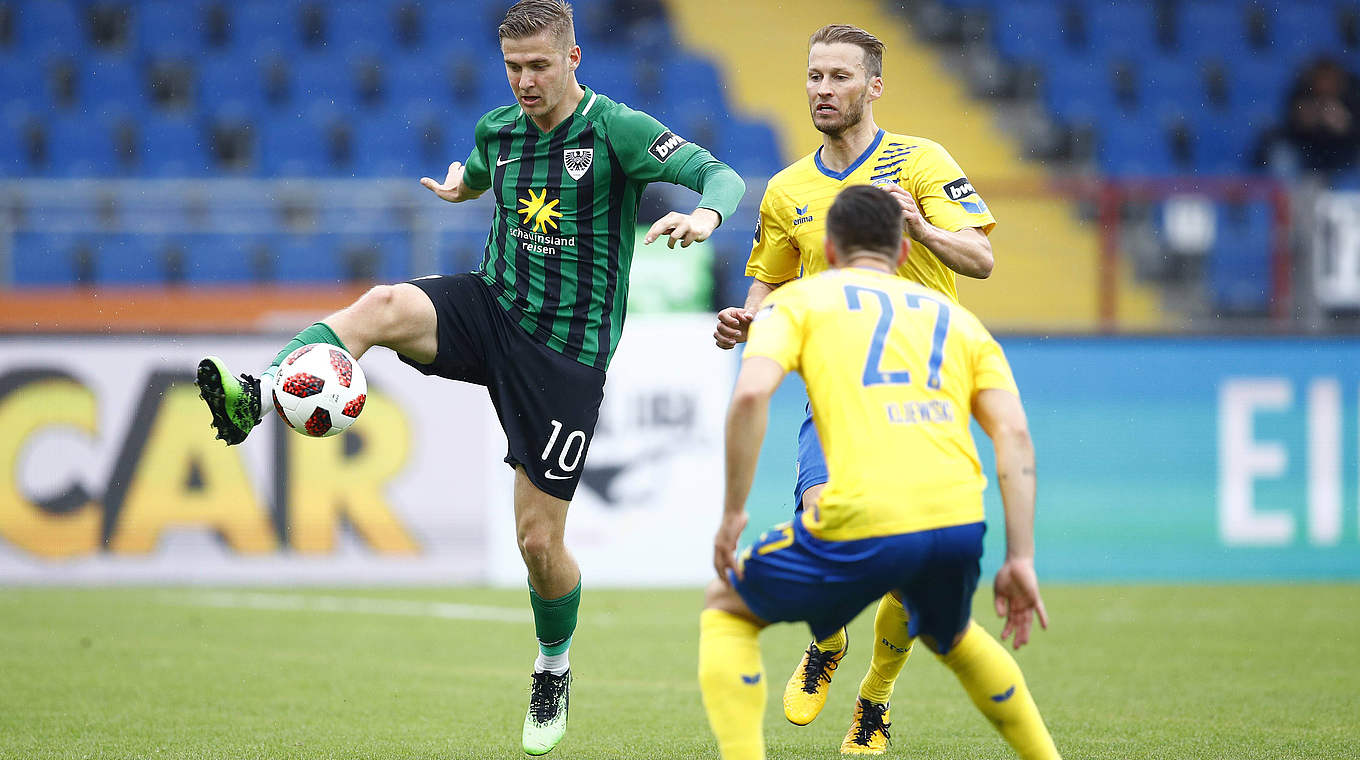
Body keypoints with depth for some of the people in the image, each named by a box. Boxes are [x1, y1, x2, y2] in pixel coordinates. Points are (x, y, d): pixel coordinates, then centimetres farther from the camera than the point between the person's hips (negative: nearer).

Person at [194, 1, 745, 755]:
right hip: (490, 305, 4)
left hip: (566, 352, -4)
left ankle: (554, 668, 29)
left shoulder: (616, 130, -11)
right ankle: (254, 398, -45)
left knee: (539, 541, 0)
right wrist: (462, 183, 9)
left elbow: (720, 175, -18)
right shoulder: (497, 129, 6)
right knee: (381, 305, -31)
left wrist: (705, 213, -39)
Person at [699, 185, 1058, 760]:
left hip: (860, 527, -4)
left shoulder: (797, 299, 14)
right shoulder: (957, 318, 24)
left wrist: (732, 514, 0)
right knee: (949, 636, 37)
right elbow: (1014, 435, 11)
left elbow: (751, 394, -6)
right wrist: (1020, 560, 8)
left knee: (726, 609, 20)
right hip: (957, 520, 4)